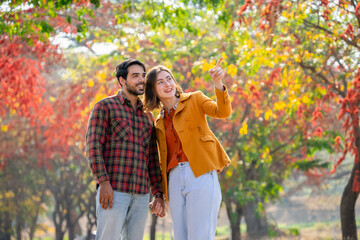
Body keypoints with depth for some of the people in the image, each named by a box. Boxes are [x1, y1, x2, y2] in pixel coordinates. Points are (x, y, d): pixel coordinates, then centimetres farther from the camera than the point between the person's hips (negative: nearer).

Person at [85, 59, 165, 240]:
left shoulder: (147, 117, 20)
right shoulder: (104, 107, 3)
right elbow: (93, 146, -7)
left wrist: (158, 194, 10)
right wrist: (103, 182, -17)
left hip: (141, 195, 6)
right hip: (113, 191, -6)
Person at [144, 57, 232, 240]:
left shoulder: (194, 100, 8)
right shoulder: (159, 122, 21)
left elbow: (223, 112, -10)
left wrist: (218, 84, -25)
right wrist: (160, 195, 14)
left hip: (201, 175, -5)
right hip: (174, 180, 5)